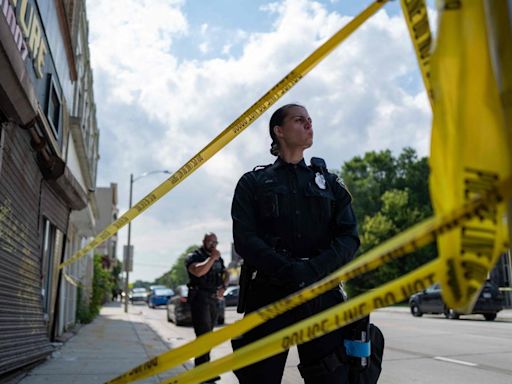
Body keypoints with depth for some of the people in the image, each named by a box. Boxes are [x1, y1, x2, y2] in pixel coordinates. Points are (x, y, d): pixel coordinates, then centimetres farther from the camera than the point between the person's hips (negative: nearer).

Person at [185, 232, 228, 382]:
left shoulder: (218, 259, 16)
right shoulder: (194, 257, -5)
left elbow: (225, 274, 23)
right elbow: (198, 271, -25)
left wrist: (223, 286, 5)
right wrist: (212, 258, -19)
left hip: (214, 300, 7)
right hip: (199, 299, -7)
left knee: (207, 334, 11)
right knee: (204, 334, -14)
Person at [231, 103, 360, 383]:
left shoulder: (329, 182, 17)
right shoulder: (254, 182, 11)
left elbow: (349, 237, 5)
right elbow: (244, 238, -2)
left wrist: (314, 270, -14)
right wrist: (288, 271, -18)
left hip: (322, 295, 2)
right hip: (268, 295, -1)